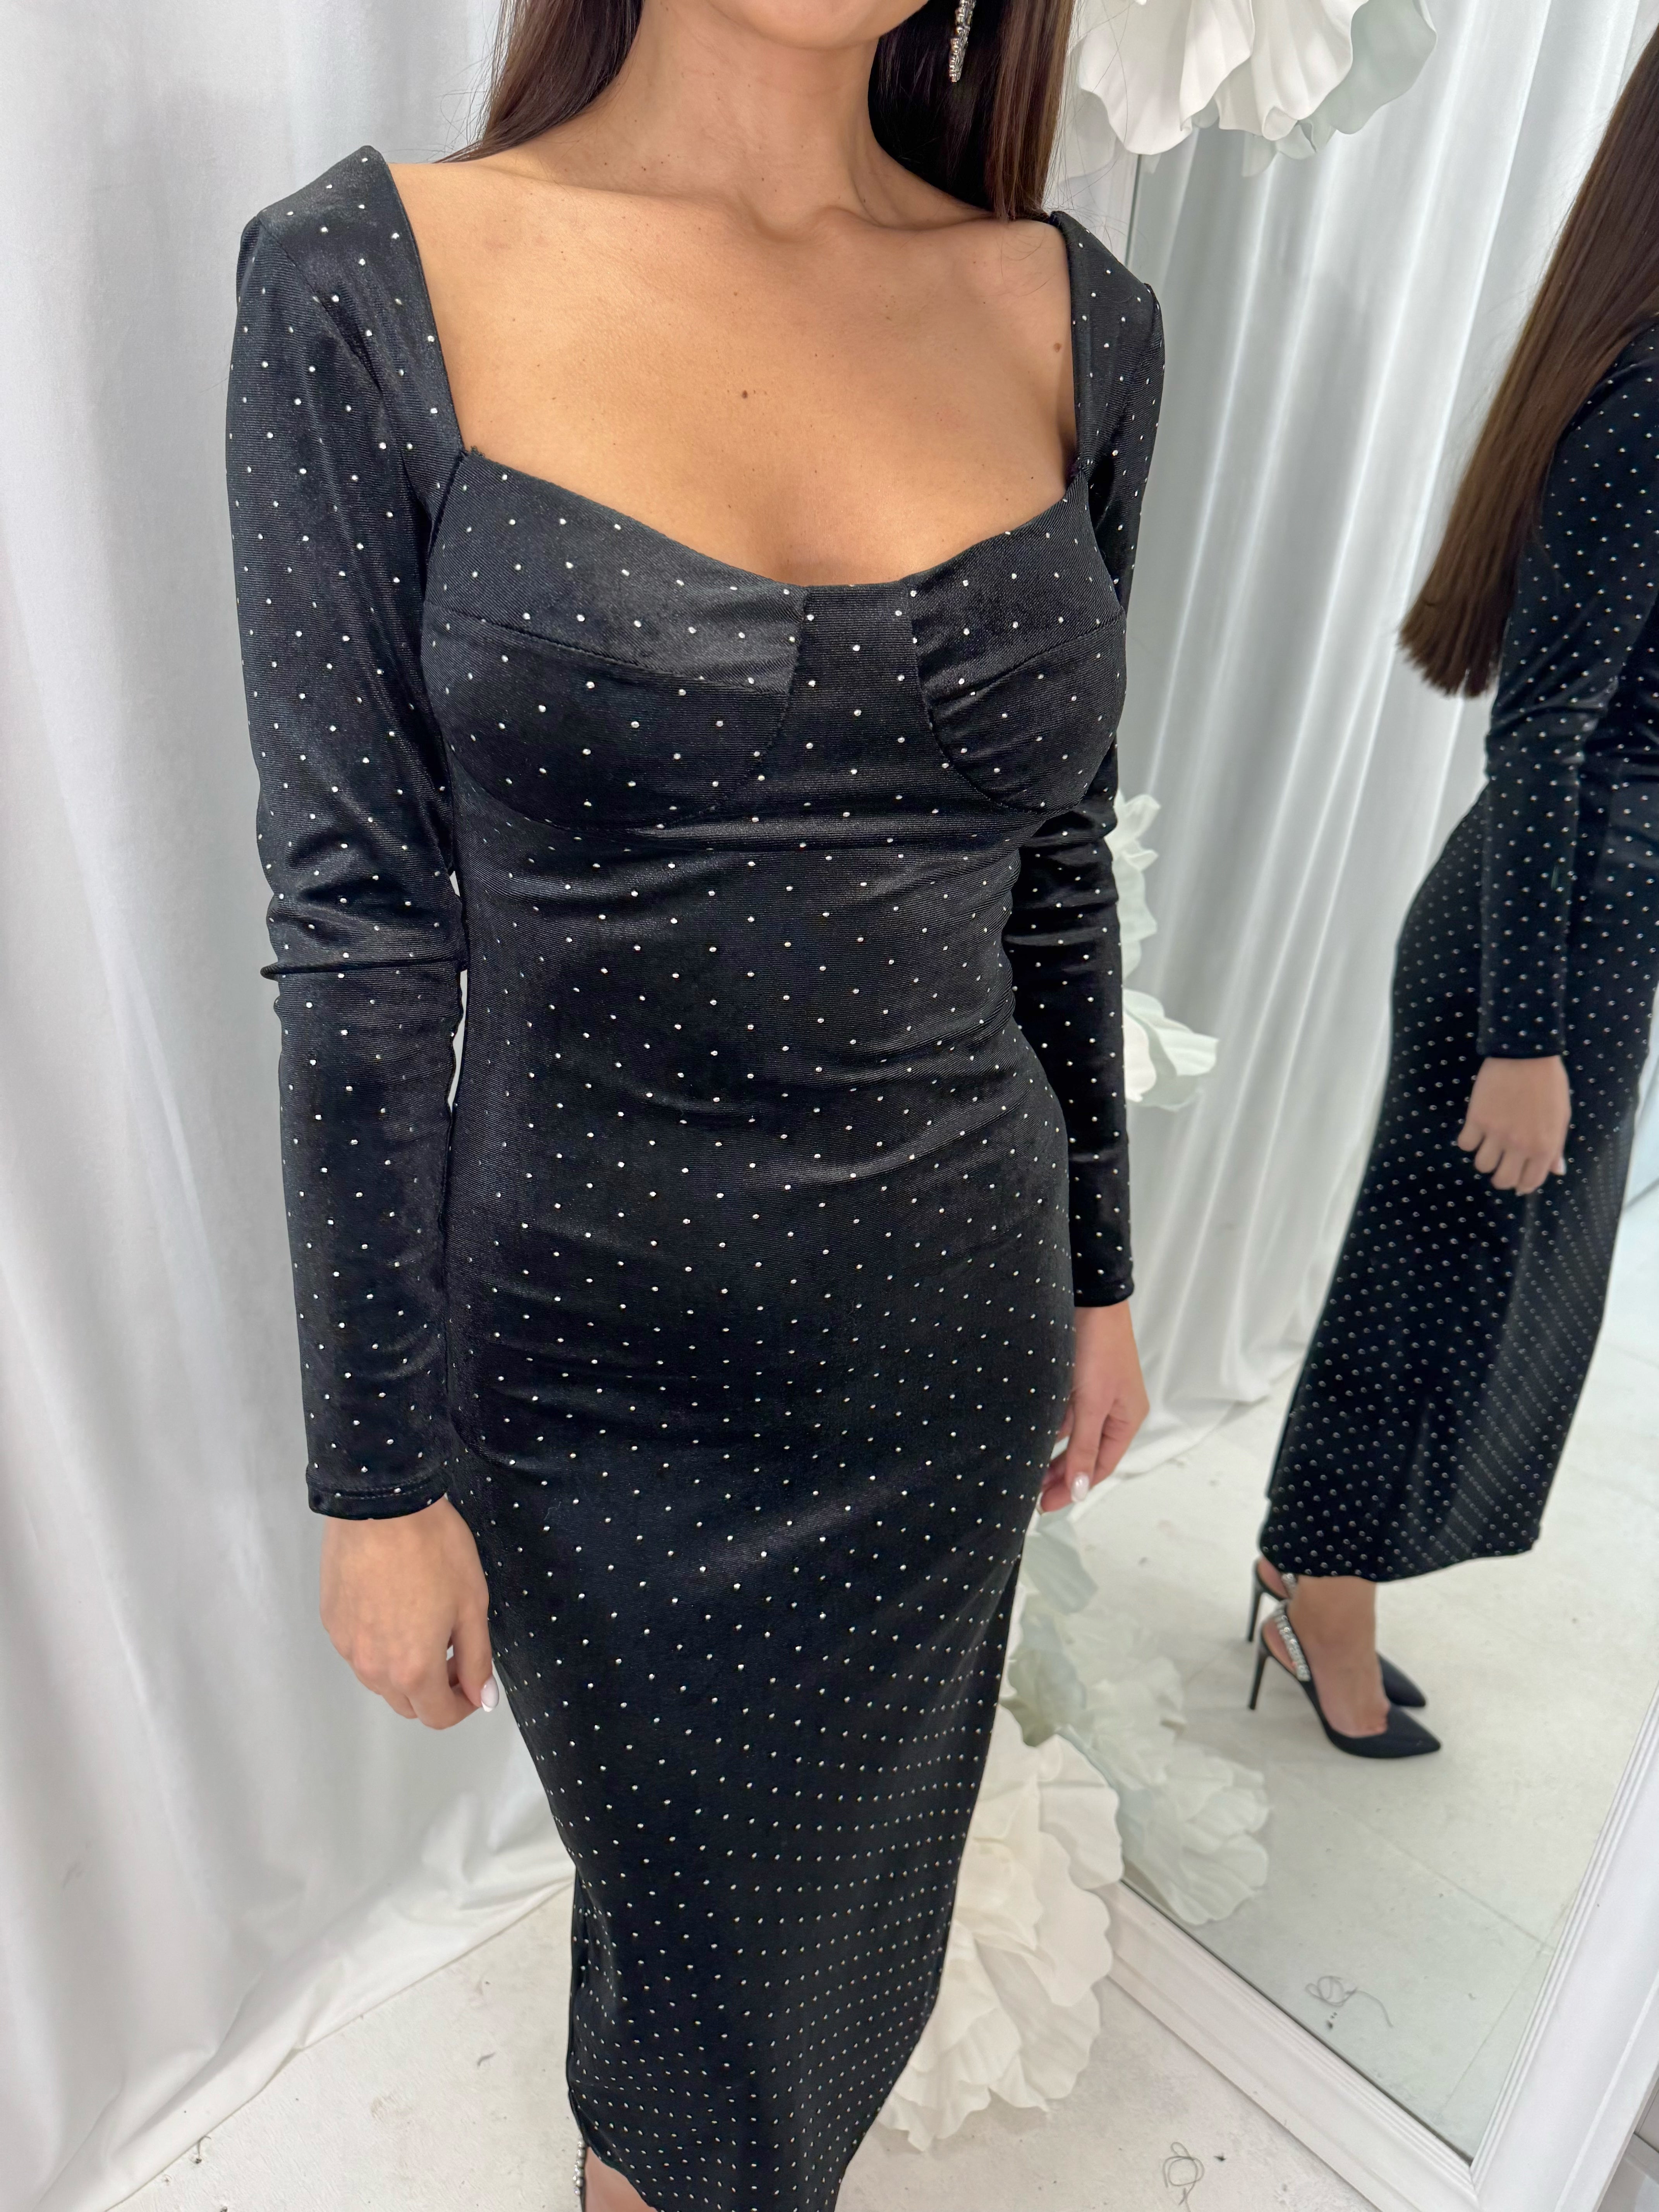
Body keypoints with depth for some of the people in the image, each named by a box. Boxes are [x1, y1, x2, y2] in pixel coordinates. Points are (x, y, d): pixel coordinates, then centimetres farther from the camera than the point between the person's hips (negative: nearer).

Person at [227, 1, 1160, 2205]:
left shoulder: (1075, 319, -2)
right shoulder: (370, 279, -12)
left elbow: (1057, 872, 4)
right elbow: (359, 940, -12)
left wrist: (1099, 1276, 11)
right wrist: (379, 1475, -7)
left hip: (948, 1343, 4)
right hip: (601, 1365, -3)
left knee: (855, 1881, 29)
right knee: (699, 1923, 24)